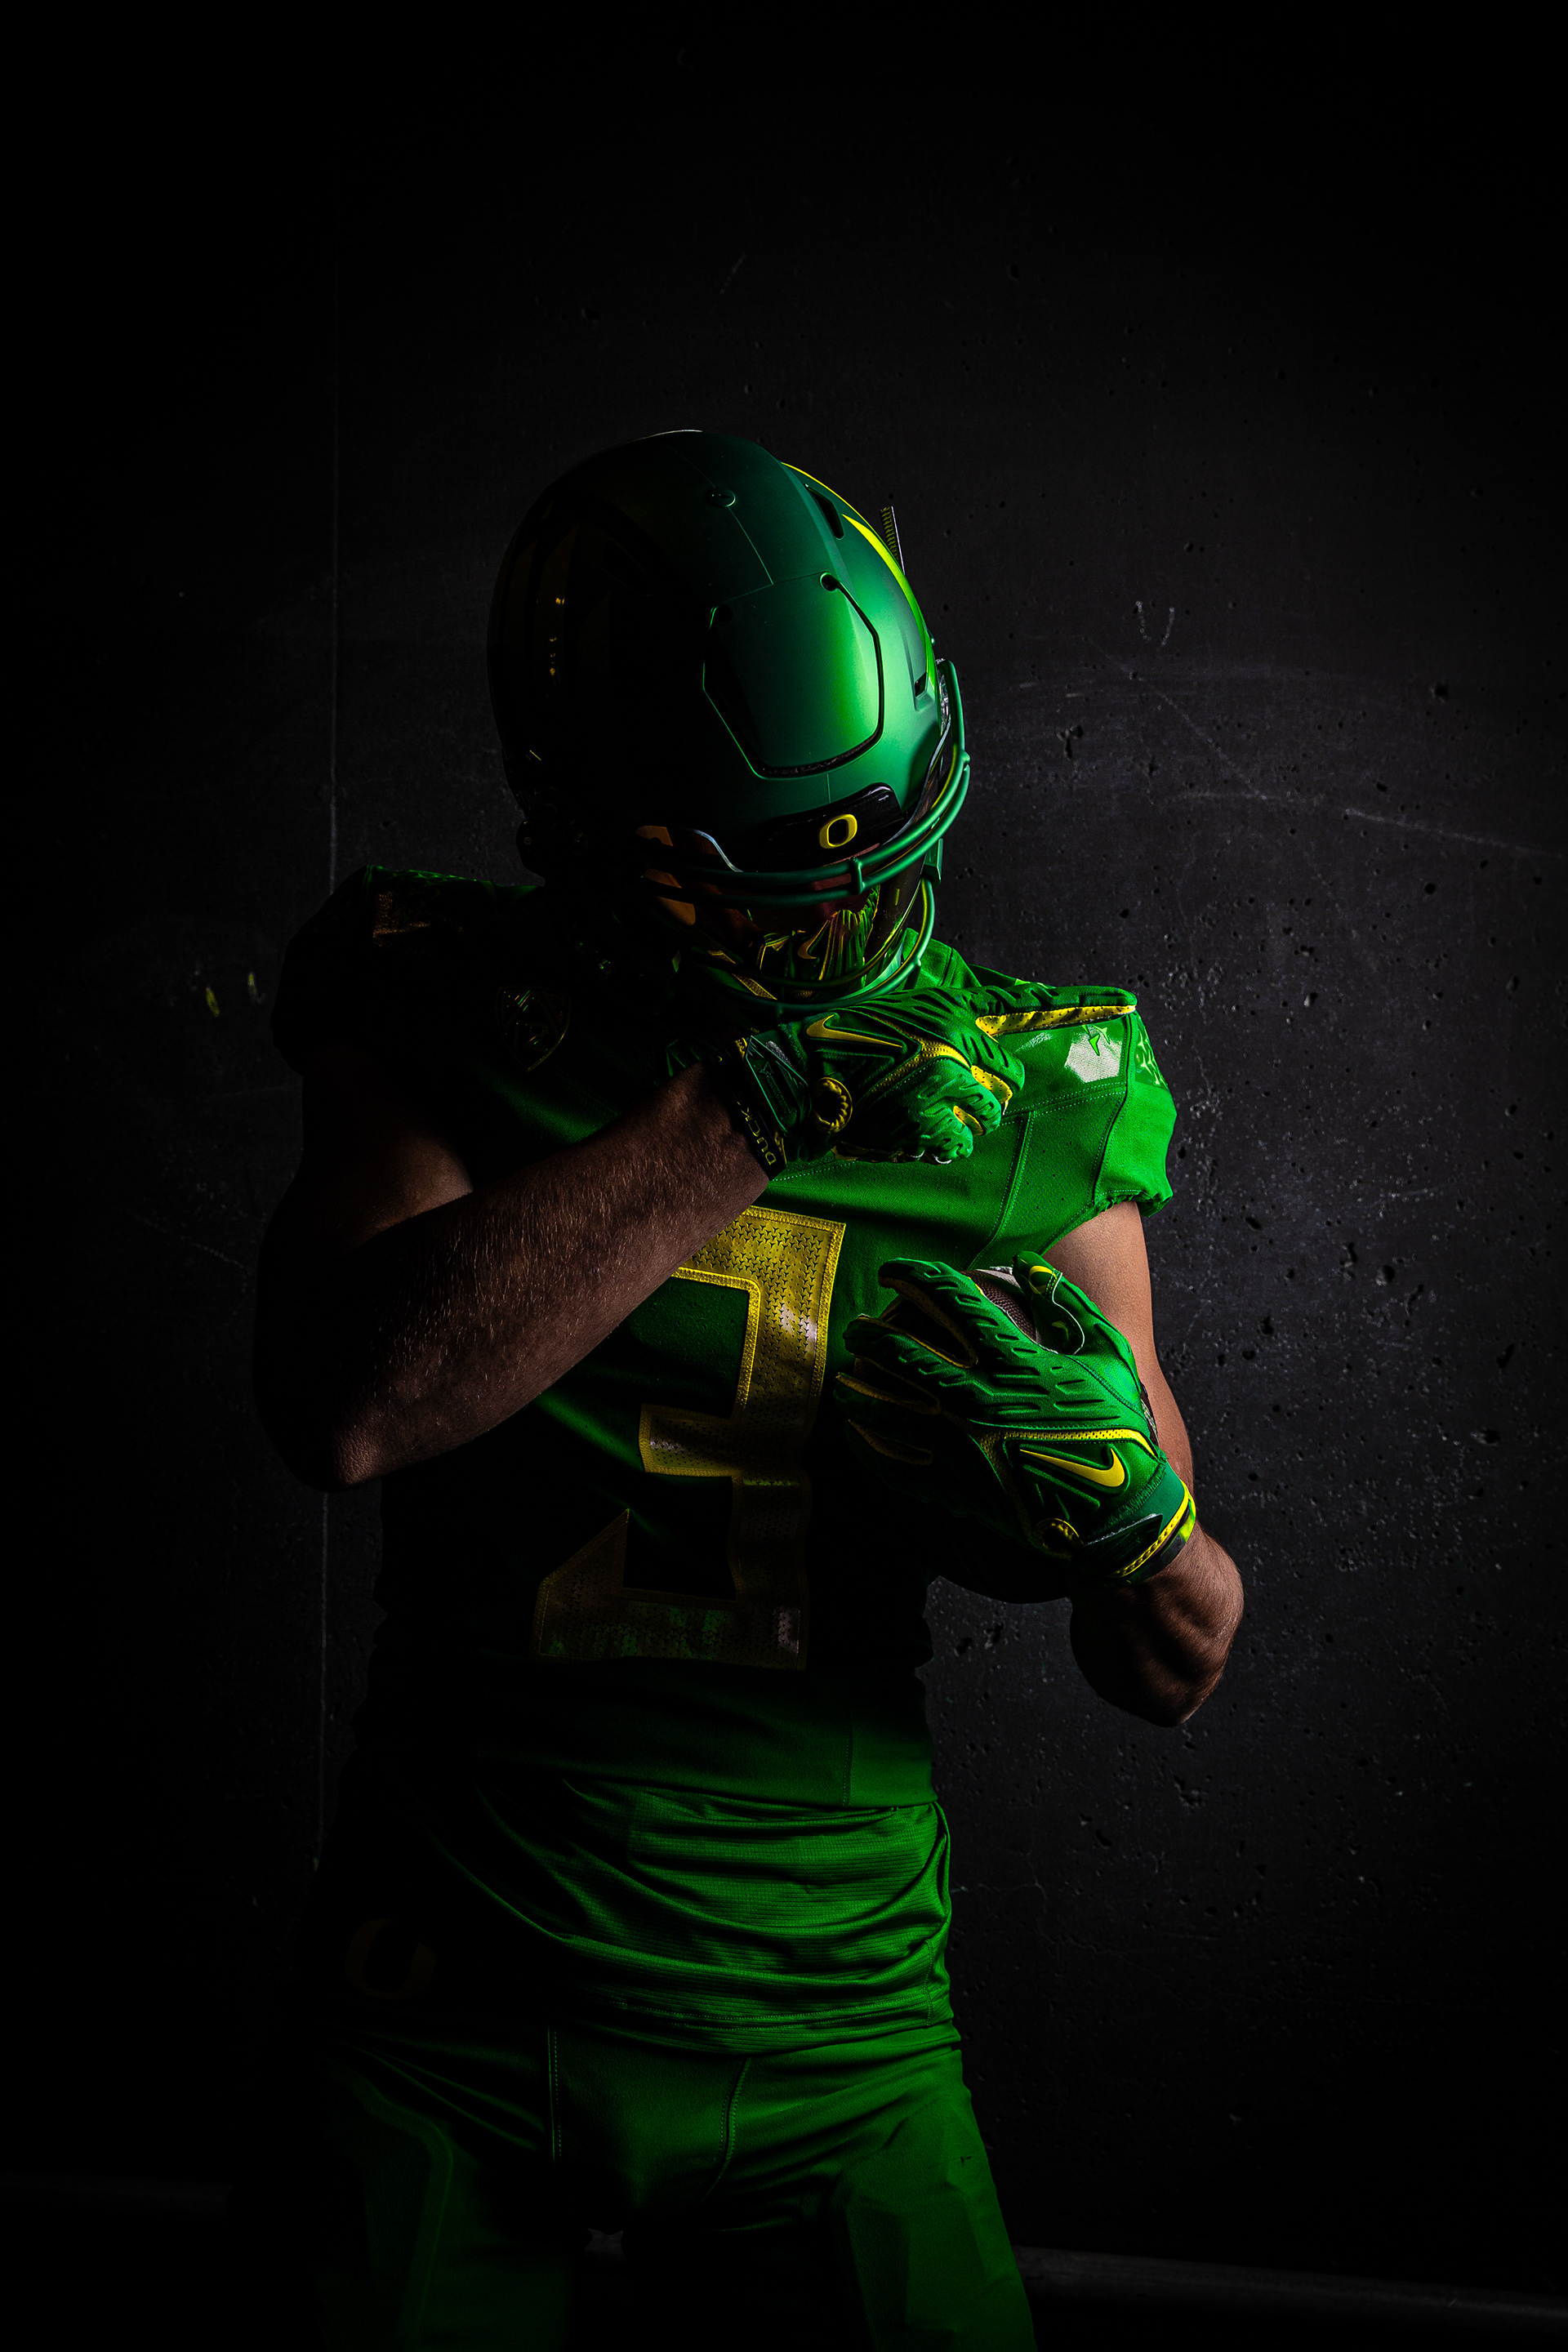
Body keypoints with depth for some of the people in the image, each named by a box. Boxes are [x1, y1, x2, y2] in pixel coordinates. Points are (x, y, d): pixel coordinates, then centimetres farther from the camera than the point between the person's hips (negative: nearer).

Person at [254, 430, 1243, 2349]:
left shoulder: (1029, 1102, -3)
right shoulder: (448, 1019, -5)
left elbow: (1176, 1666, 2)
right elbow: (348, 1404, -26)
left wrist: (1122, 1508, -22)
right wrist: (750, 1102, -24)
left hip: (820, 2026, 1)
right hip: (448, 2005, 0)